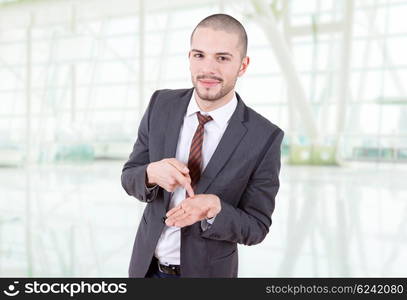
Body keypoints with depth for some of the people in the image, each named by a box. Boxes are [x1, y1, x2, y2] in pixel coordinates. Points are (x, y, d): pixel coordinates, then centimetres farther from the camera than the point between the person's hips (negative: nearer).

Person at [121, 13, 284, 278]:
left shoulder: (264, 137, -19)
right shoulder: (162, 104, -10)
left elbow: (256, 228, -13)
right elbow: (129, 178, -4)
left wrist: (214, 209, -32)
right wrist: (152, 173, -26)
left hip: (206, 272, -2)